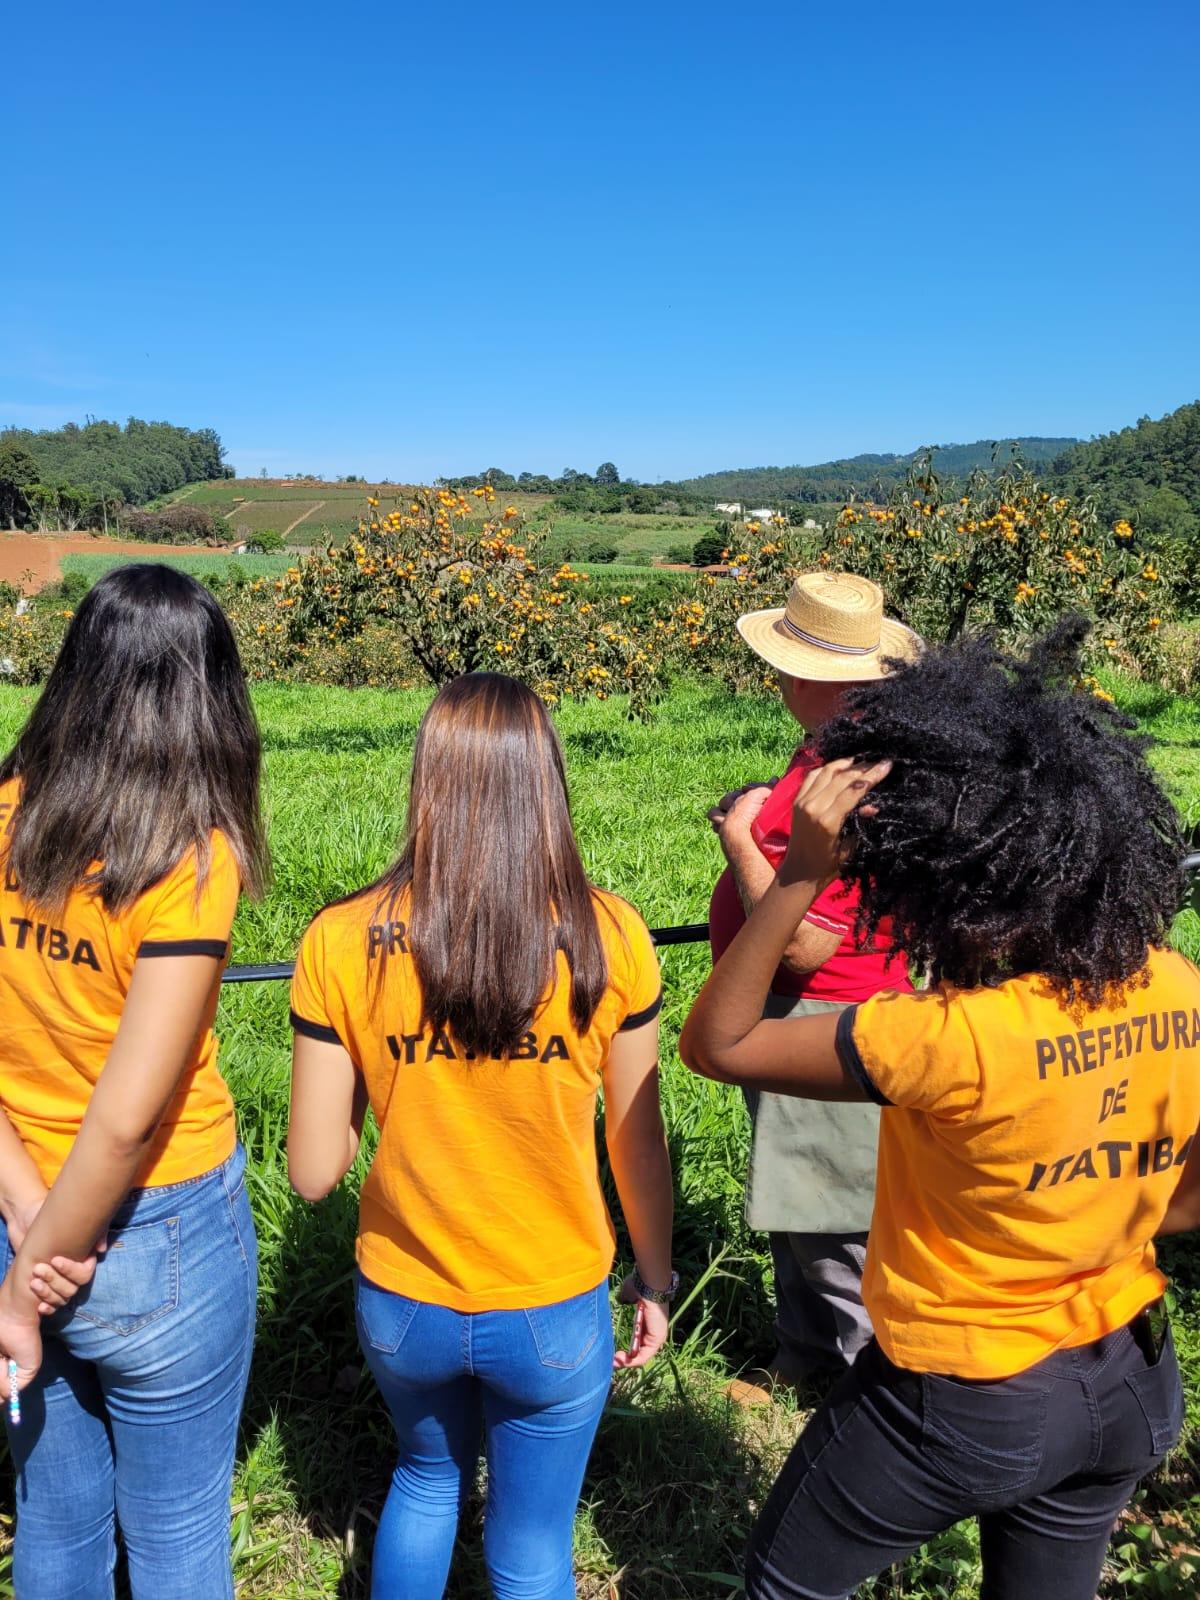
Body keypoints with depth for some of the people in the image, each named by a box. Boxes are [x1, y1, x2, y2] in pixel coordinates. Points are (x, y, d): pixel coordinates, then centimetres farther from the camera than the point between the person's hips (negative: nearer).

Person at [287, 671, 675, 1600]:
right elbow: (637, 1149, -7)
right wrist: (655, 1280, 9)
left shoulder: (343, 942, -18)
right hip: (553, 1315, -1)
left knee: (428, 1480, 33)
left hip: (403, 1310, 2)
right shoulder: (609, 941, -19)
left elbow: (314, 1172, -12)